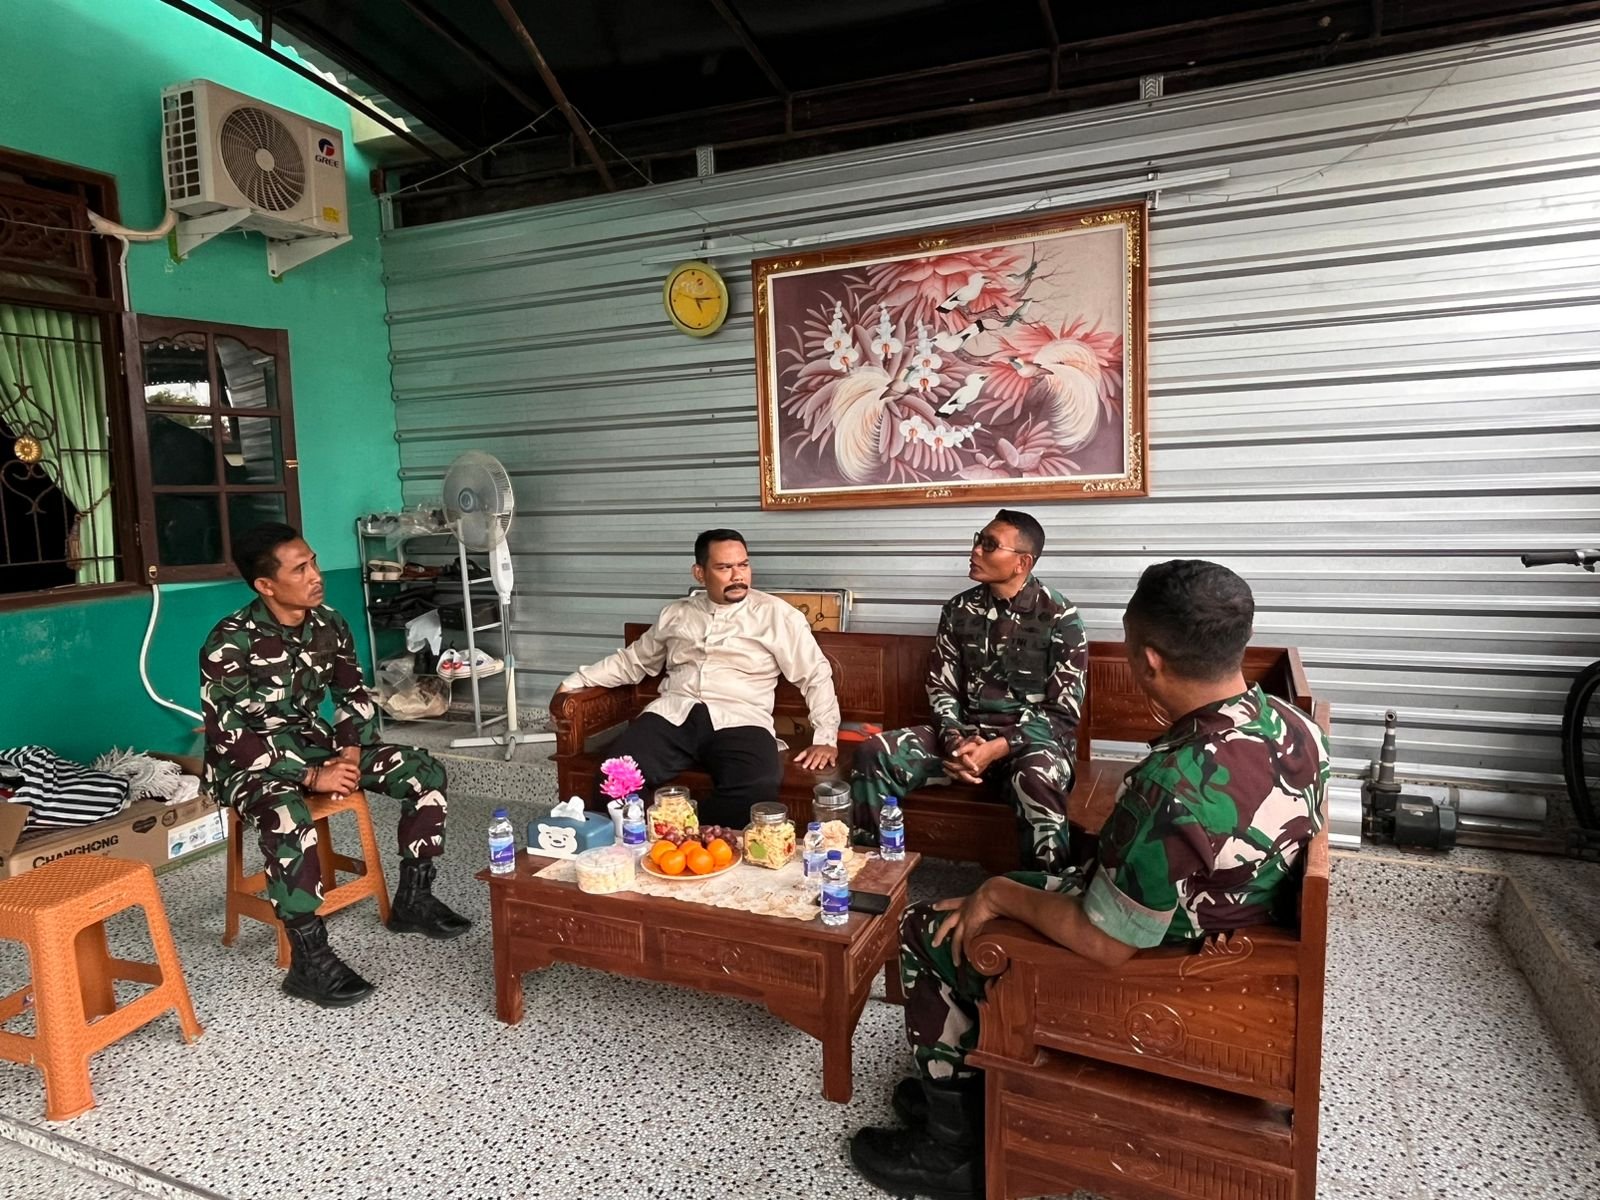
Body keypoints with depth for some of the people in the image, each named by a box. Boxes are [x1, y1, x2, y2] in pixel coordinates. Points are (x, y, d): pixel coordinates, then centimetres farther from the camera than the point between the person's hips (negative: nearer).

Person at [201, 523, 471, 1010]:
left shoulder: (329, 624, -4)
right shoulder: (229, 644, -22)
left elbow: (354, 695, 6)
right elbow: (232, 737, -24)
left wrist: (350, 754, -11)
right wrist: (311, 776, -26)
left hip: (313, 742, 6)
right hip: (248, 762, -6)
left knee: (424, 770, -8)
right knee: (288, 817, -39)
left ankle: (412, 899, 4)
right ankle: (309, 961, -26)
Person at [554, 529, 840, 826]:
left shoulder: (776, 614, 8)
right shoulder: (675, 613, 20)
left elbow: (816, 675, 7)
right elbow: (632, 660, 30)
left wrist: (825, 737, -5)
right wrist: (575, 680, 20)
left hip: (739, 720, -2)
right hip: (673, 714, 3)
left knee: (757, 789, -35)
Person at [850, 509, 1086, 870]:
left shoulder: (1059, 617, -8)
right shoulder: (958, 610, 6)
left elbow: (1064, 712, -10)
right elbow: (941, 689, 7)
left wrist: (997, 749, -23)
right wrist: (954, 739, -15)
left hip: (1033, 737, -4)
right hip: (966, 731, 4)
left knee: (1036, 781, -41)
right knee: (873, 755, -18)